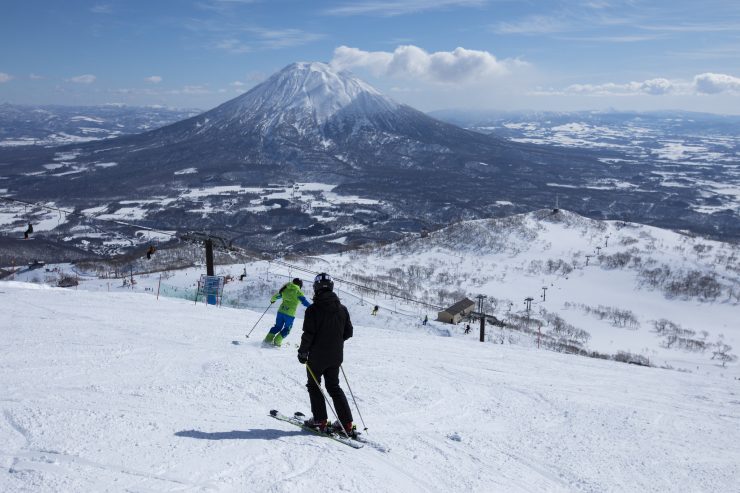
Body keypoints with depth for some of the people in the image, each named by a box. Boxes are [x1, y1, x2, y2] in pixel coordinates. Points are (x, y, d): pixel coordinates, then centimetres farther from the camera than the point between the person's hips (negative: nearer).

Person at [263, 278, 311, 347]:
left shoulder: (285, 289, 11)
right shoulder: (298, 292, -4)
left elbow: (276, 296, 21)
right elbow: (304, 301, -11)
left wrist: (272, 300, 42)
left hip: (281, 311, 5)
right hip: (290, 314, -5)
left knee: (277, 326, 21)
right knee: (287, 329, 14)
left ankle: (268, 339, 14)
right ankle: (277, 341, 5)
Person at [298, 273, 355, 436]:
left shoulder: (313, 309, -16)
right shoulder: (342, 309, 0)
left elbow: (308, 334, -17)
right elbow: (348, 332, 6)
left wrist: (303, 352, -3)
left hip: (317, 357, -5)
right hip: (336, 357, 5)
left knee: (314, 386, 15)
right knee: (334, 388, 16)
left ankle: (320, 421, 13)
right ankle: (347, 424, 11)